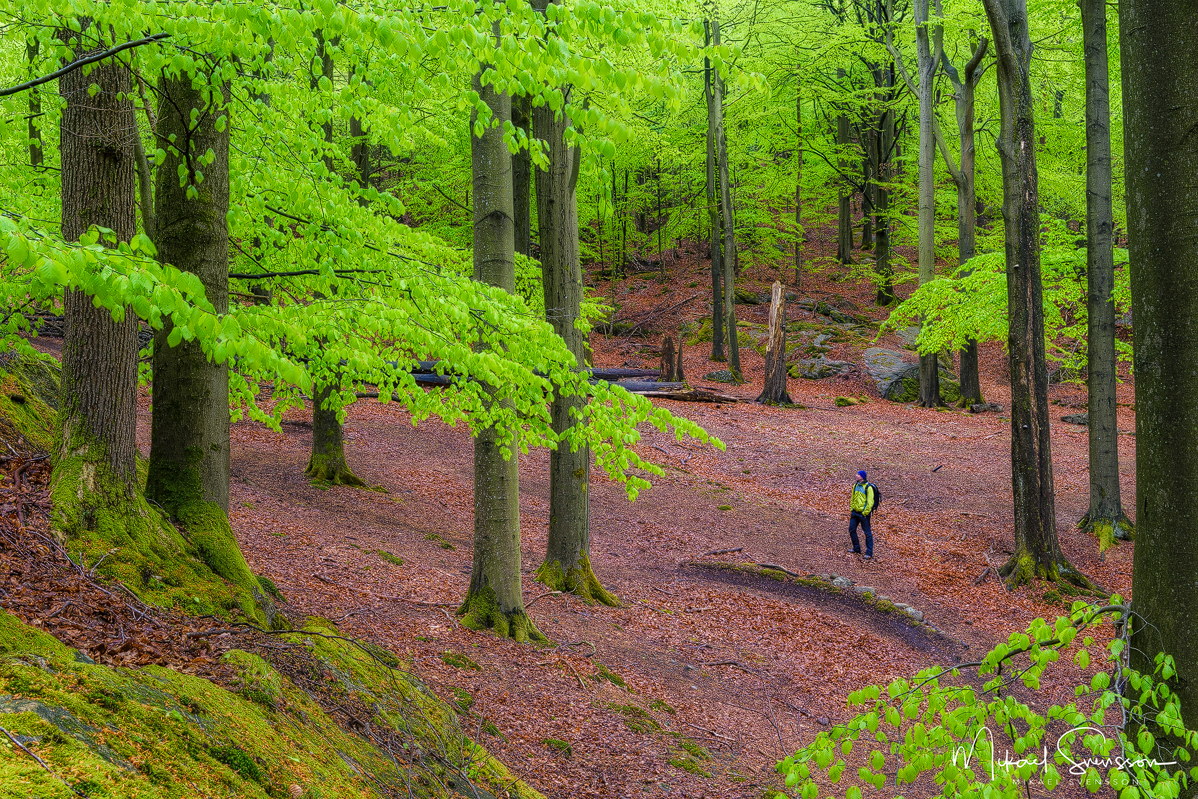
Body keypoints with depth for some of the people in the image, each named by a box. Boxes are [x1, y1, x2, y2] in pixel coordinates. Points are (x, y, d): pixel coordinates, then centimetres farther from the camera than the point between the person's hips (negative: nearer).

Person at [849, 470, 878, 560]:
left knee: (867, 532, -2)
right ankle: (856, 549, 25)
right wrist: (852, 509, 14)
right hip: (855, 512, 8)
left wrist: (865, 513, -17)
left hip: (863, 513, -8)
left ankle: (869, 553, 1)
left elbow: (870, 502, -14)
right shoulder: (856, 486, 9)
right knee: (852, 529, 10)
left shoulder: (868, 487, -13)